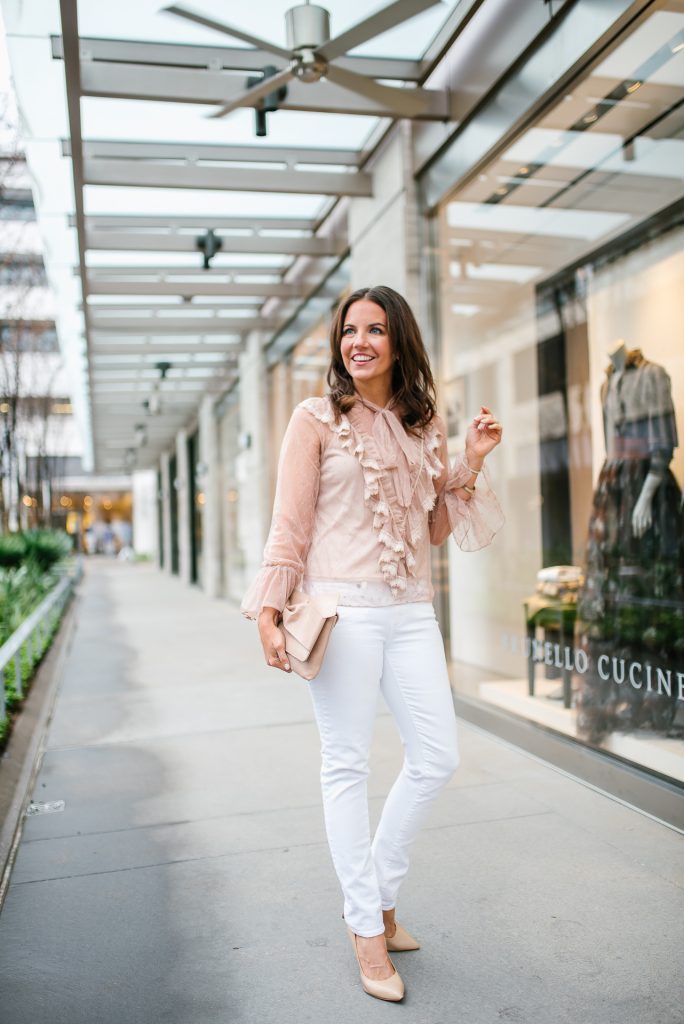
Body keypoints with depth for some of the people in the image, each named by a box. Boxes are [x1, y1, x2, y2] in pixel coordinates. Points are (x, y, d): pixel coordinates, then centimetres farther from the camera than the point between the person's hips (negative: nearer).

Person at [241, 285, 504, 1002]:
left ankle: (378, 893, 28)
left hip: (411, 611, 6)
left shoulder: (424, 426, 14)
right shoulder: (317, 419, 0)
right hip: (342, 608, -5)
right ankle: (367, 929, 18)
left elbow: (437, 530, 16)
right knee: (347, 764, 2)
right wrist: (269, 615, -10)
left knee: (437, 756, 7)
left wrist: (471, 461, 5)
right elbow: (288, 524, -3)